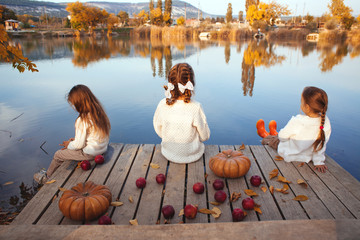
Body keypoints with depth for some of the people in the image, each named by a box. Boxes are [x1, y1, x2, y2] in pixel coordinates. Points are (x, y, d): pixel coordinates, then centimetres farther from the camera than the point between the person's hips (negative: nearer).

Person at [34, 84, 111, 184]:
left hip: (89, 154, -8)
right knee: (69, 148, 29)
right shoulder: (98, 112, -2)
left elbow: (79, 145, -19)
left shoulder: (82, 121, -27)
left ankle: (46, 177, 38)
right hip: (102, 148, 8)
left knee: (58, 155, 12)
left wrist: (69, 145, 2)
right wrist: (75, 139, 10)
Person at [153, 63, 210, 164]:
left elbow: (159, 131, -4)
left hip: (169, 154, 3)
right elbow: (205, 136, -14)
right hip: (191, 156, -2)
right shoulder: (196, 107, -29)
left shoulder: (162, 105, -20)